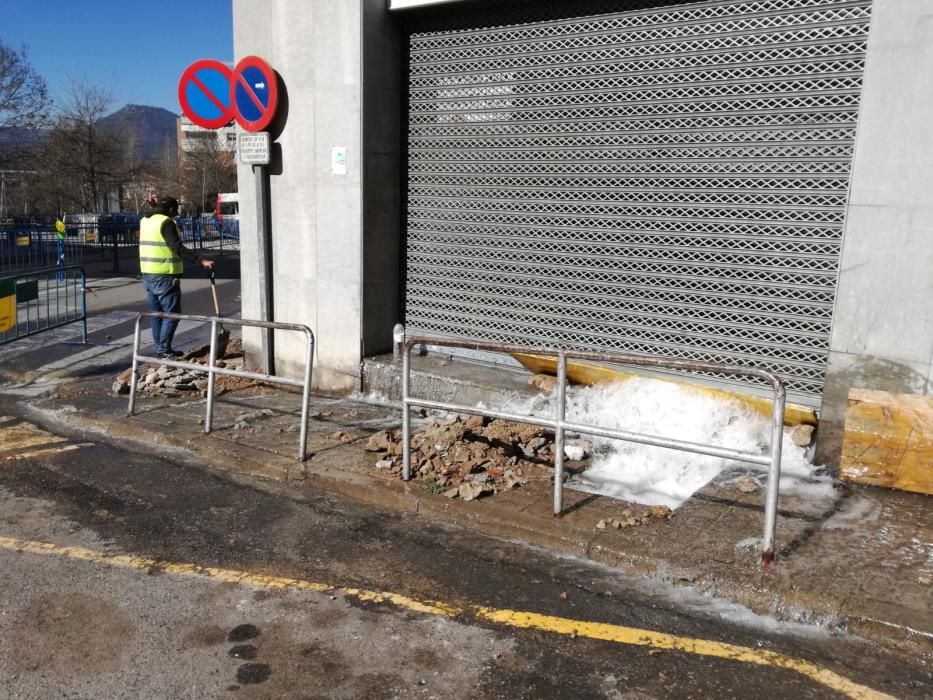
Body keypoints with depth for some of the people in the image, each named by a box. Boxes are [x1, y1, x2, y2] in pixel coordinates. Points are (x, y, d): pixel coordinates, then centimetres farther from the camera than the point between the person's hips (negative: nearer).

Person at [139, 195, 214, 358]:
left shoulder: (145, 220, 13)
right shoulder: (166, 223, -13)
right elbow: (178, 248, -23)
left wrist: (156, 207, 22)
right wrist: (201, 260, -29)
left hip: (148, 275, 9)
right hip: (165, 276, -9)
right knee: (171, 314, -3)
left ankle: (160, 349, 18)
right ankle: (164, 349, -6)